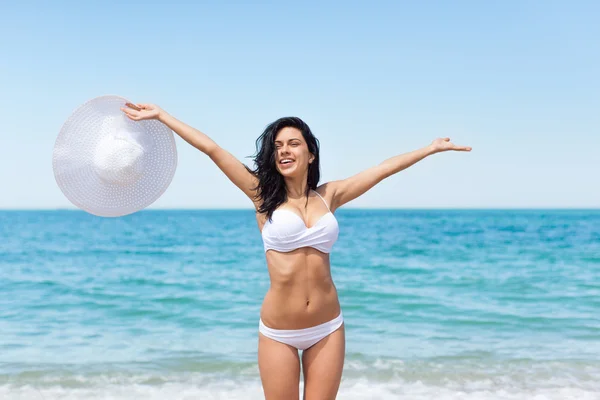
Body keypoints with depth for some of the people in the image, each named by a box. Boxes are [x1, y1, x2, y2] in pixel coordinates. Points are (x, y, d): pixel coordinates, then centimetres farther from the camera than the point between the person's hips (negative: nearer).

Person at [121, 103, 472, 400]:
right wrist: (160, 115, -3)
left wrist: (431, 148, 18)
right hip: (278, 333, -2)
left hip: (328, 329, 2)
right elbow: (212, 149, -6)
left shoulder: (328, 196, 4)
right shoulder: (263, 195, -3)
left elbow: (383, 170, 10)